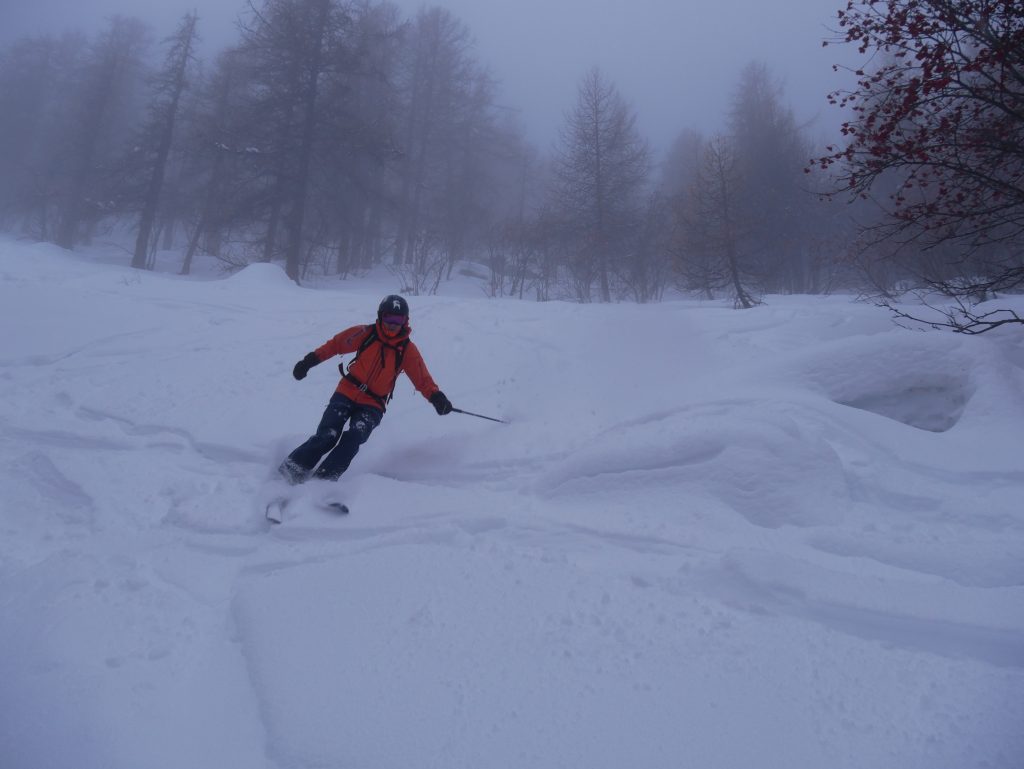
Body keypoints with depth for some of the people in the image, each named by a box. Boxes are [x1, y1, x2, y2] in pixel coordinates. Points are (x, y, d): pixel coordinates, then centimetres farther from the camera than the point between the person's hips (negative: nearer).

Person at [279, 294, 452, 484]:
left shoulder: (407, 349, -4)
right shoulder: (365, 333, -4)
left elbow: (423, 379, -3)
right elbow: (335, 344, 7)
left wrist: (436, 397, -21)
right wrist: (310, 361, 2)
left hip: (372, 405, 0)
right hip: (347, 393, 0)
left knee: (354, 438, -24)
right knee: (327, 436, -15)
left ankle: (323, 478, -20)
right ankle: (294, 466, 3)